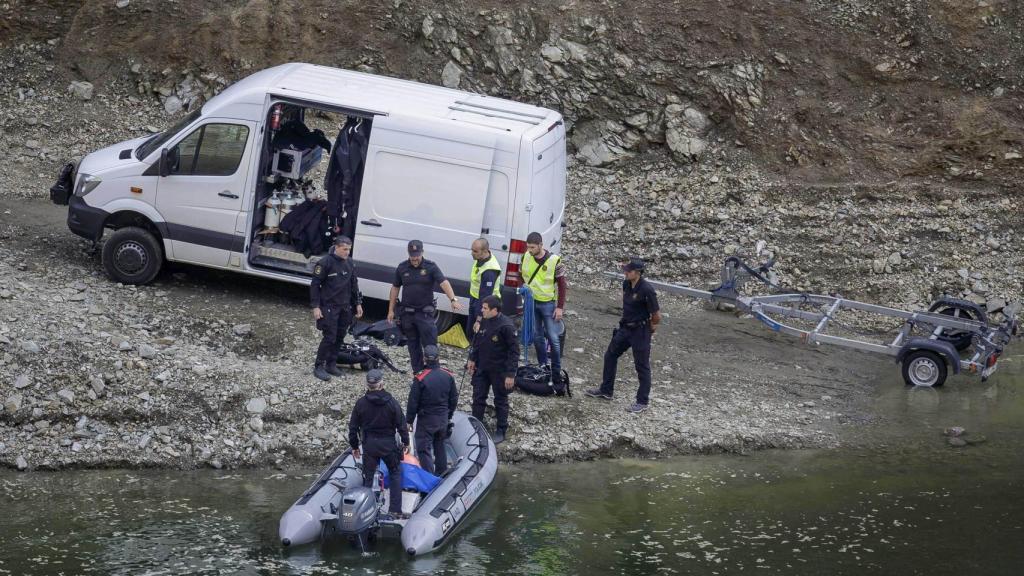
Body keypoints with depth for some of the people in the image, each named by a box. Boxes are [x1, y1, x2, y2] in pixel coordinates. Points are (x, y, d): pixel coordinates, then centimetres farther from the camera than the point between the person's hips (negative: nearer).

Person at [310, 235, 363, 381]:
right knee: (330, 337, -10)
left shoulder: (349, 264, 9)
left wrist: (358, 304, 15)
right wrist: (316, 307, -14)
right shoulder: (325, 263, -11)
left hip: (345, 308, 7)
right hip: (329, 307, -7)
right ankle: (319, 367, -2)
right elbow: (315, 285, -10)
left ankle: (331, 364, 20)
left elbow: (354, 285, 19)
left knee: (340, 337, 9)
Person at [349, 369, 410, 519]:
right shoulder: (391, 403, -9)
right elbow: (401, 424, -4)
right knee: (395, 473, 16)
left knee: (368, 478, 10)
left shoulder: (361, 403, -5)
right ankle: (395, 509, 10)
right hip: (388, 444, -1)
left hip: (369, 445, 1)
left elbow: (353, 427, 1)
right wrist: (406, 442, 10)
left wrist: (354, 446, 13)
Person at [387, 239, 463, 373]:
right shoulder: (402, 268, 3)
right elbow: (395, 288, 12)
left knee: (430, 344, -10)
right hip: (407, 313, 3)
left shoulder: (431, 267, -7)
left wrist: (453, 300, -36)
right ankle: (418, 373, 20)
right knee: (413, 345, 11)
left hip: (425, 312, -3)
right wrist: (391, 310, 11)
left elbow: (444, 283, -19)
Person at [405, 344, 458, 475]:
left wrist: (409, 421, -2)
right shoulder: (448, 376, -4)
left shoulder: (420, 379, -20)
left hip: (426, 420, -5)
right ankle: (441, 474, 32)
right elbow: (454, 399, 7)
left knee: (424, 449, 2)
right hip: (443, 419, 5)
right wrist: (449, 416, 21)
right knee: (440, 446, 22)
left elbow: (413, 402, -14)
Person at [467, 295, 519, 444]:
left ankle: (501, 431, 23)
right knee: (478, 398, 14)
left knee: (501, 401, 10)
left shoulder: (506, 326, -23)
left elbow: (514, 351, -19)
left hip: (499, 370, -6)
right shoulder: (484, 322, -2)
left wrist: (510, 374, -20)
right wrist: (472, 359, 15)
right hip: (482, 368, 6)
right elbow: (477, 341, 15)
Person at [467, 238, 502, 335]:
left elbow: (485, 297, -33)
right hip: (474, 298, 9)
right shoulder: (480, 258, -6)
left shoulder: (489, 271, -34)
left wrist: (479, 320, -33)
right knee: (470, 332, 19)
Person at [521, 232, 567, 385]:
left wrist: (560, 307, -12)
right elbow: (521, 275, 14)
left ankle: (556, 373, 5)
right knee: (537, 337, 11)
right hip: (531, 302, 4)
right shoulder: (526, 257, -4)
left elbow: (561, 285, -10)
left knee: (553, 338, -3)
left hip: (548, 303, -4)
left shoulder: (554, 261, -16)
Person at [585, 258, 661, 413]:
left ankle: (642, 402, 12)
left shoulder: (647, 290, -24)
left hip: (640, 331, -8)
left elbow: (657, 316, -17)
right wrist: (626, 318, 14)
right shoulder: (626, 284, -2)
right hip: (625, 327, 8)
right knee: (610, 355, 17)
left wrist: (650, 328, 0)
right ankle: (606, 390, 33)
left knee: (642, 366, 2)